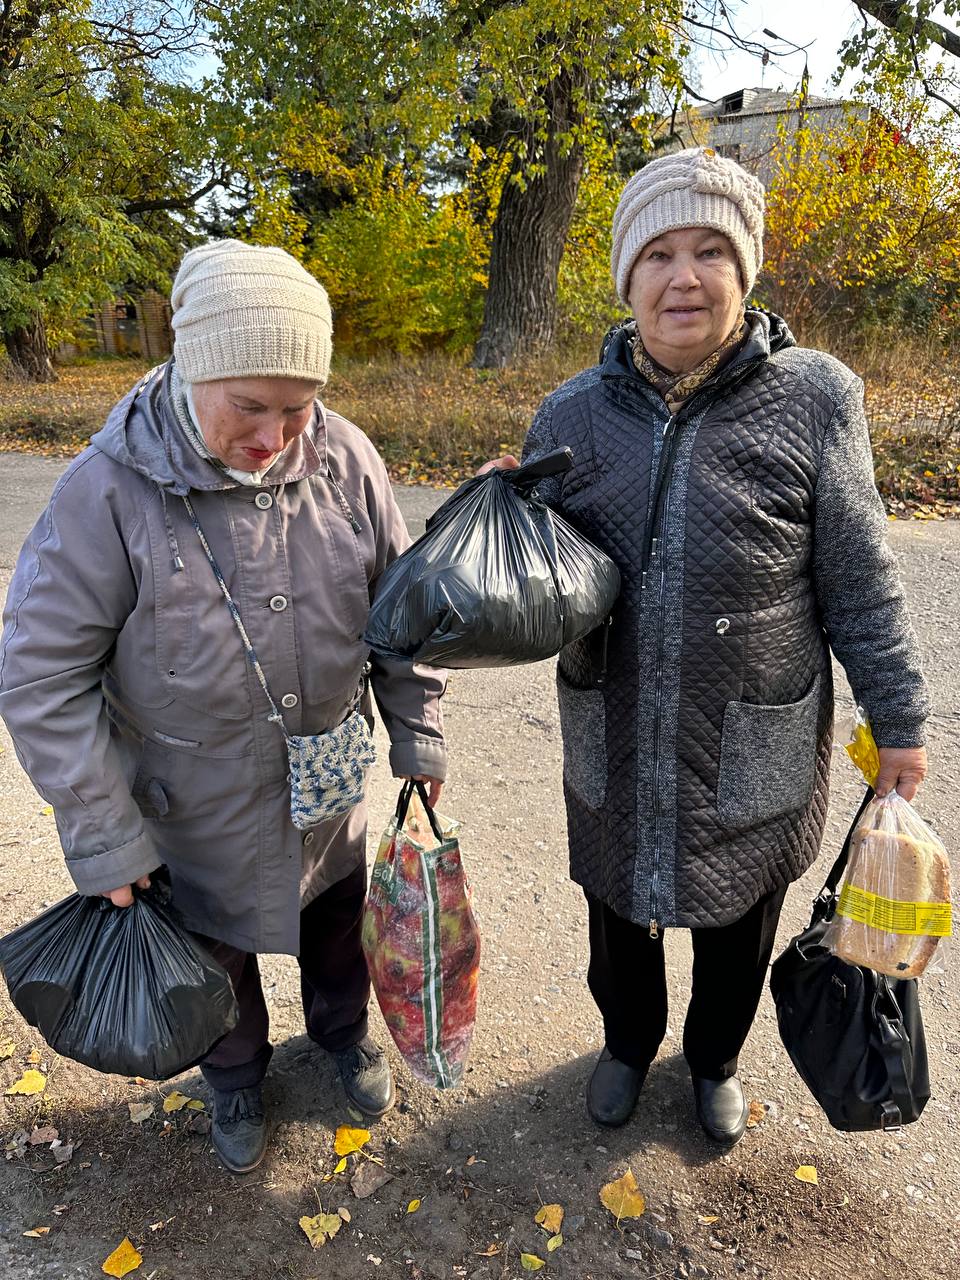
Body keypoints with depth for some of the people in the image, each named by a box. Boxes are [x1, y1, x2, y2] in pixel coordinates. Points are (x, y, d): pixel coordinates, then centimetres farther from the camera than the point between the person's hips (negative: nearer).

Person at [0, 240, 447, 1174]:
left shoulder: (343, 459, -14)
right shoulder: (110, 489, -23)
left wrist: (418, 738, 0)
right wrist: (105, 840, -14)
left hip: (329, 790, 2)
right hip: (195, 811, -2)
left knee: (338, 918, 26)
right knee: (217, 952, 24)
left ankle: (343, 1033, 59)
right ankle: (236, 1078, 56)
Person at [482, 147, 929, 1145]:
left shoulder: (812, 399, -12)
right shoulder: (572, 415, -4)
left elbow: (858, 581, -5)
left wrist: (898, 720, -1)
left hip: (755, 749, -1)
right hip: (614, 747, 2)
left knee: (739, 928, 23)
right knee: (617, 911, 24)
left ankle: (714, 1059, 57)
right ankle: (628, 1042, 58)